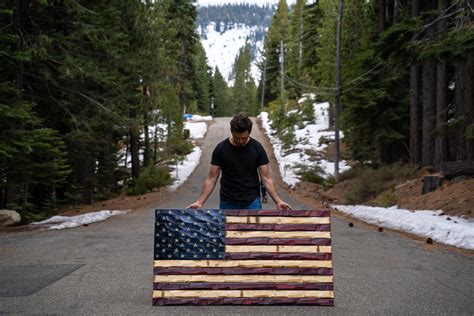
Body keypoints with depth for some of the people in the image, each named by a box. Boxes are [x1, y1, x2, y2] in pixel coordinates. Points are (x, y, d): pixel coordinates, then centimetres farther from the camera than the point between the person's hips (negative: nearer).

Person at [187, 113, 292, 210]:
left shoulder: (257, 148, -6)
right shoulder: (220, 149, -6)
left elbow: (266, 178, -5)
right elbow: (211, 179, -4)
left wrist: (278, 201, -16)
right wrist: (199, 202, -15)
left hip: (252, 203, 0)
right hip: (227, 203, 0)